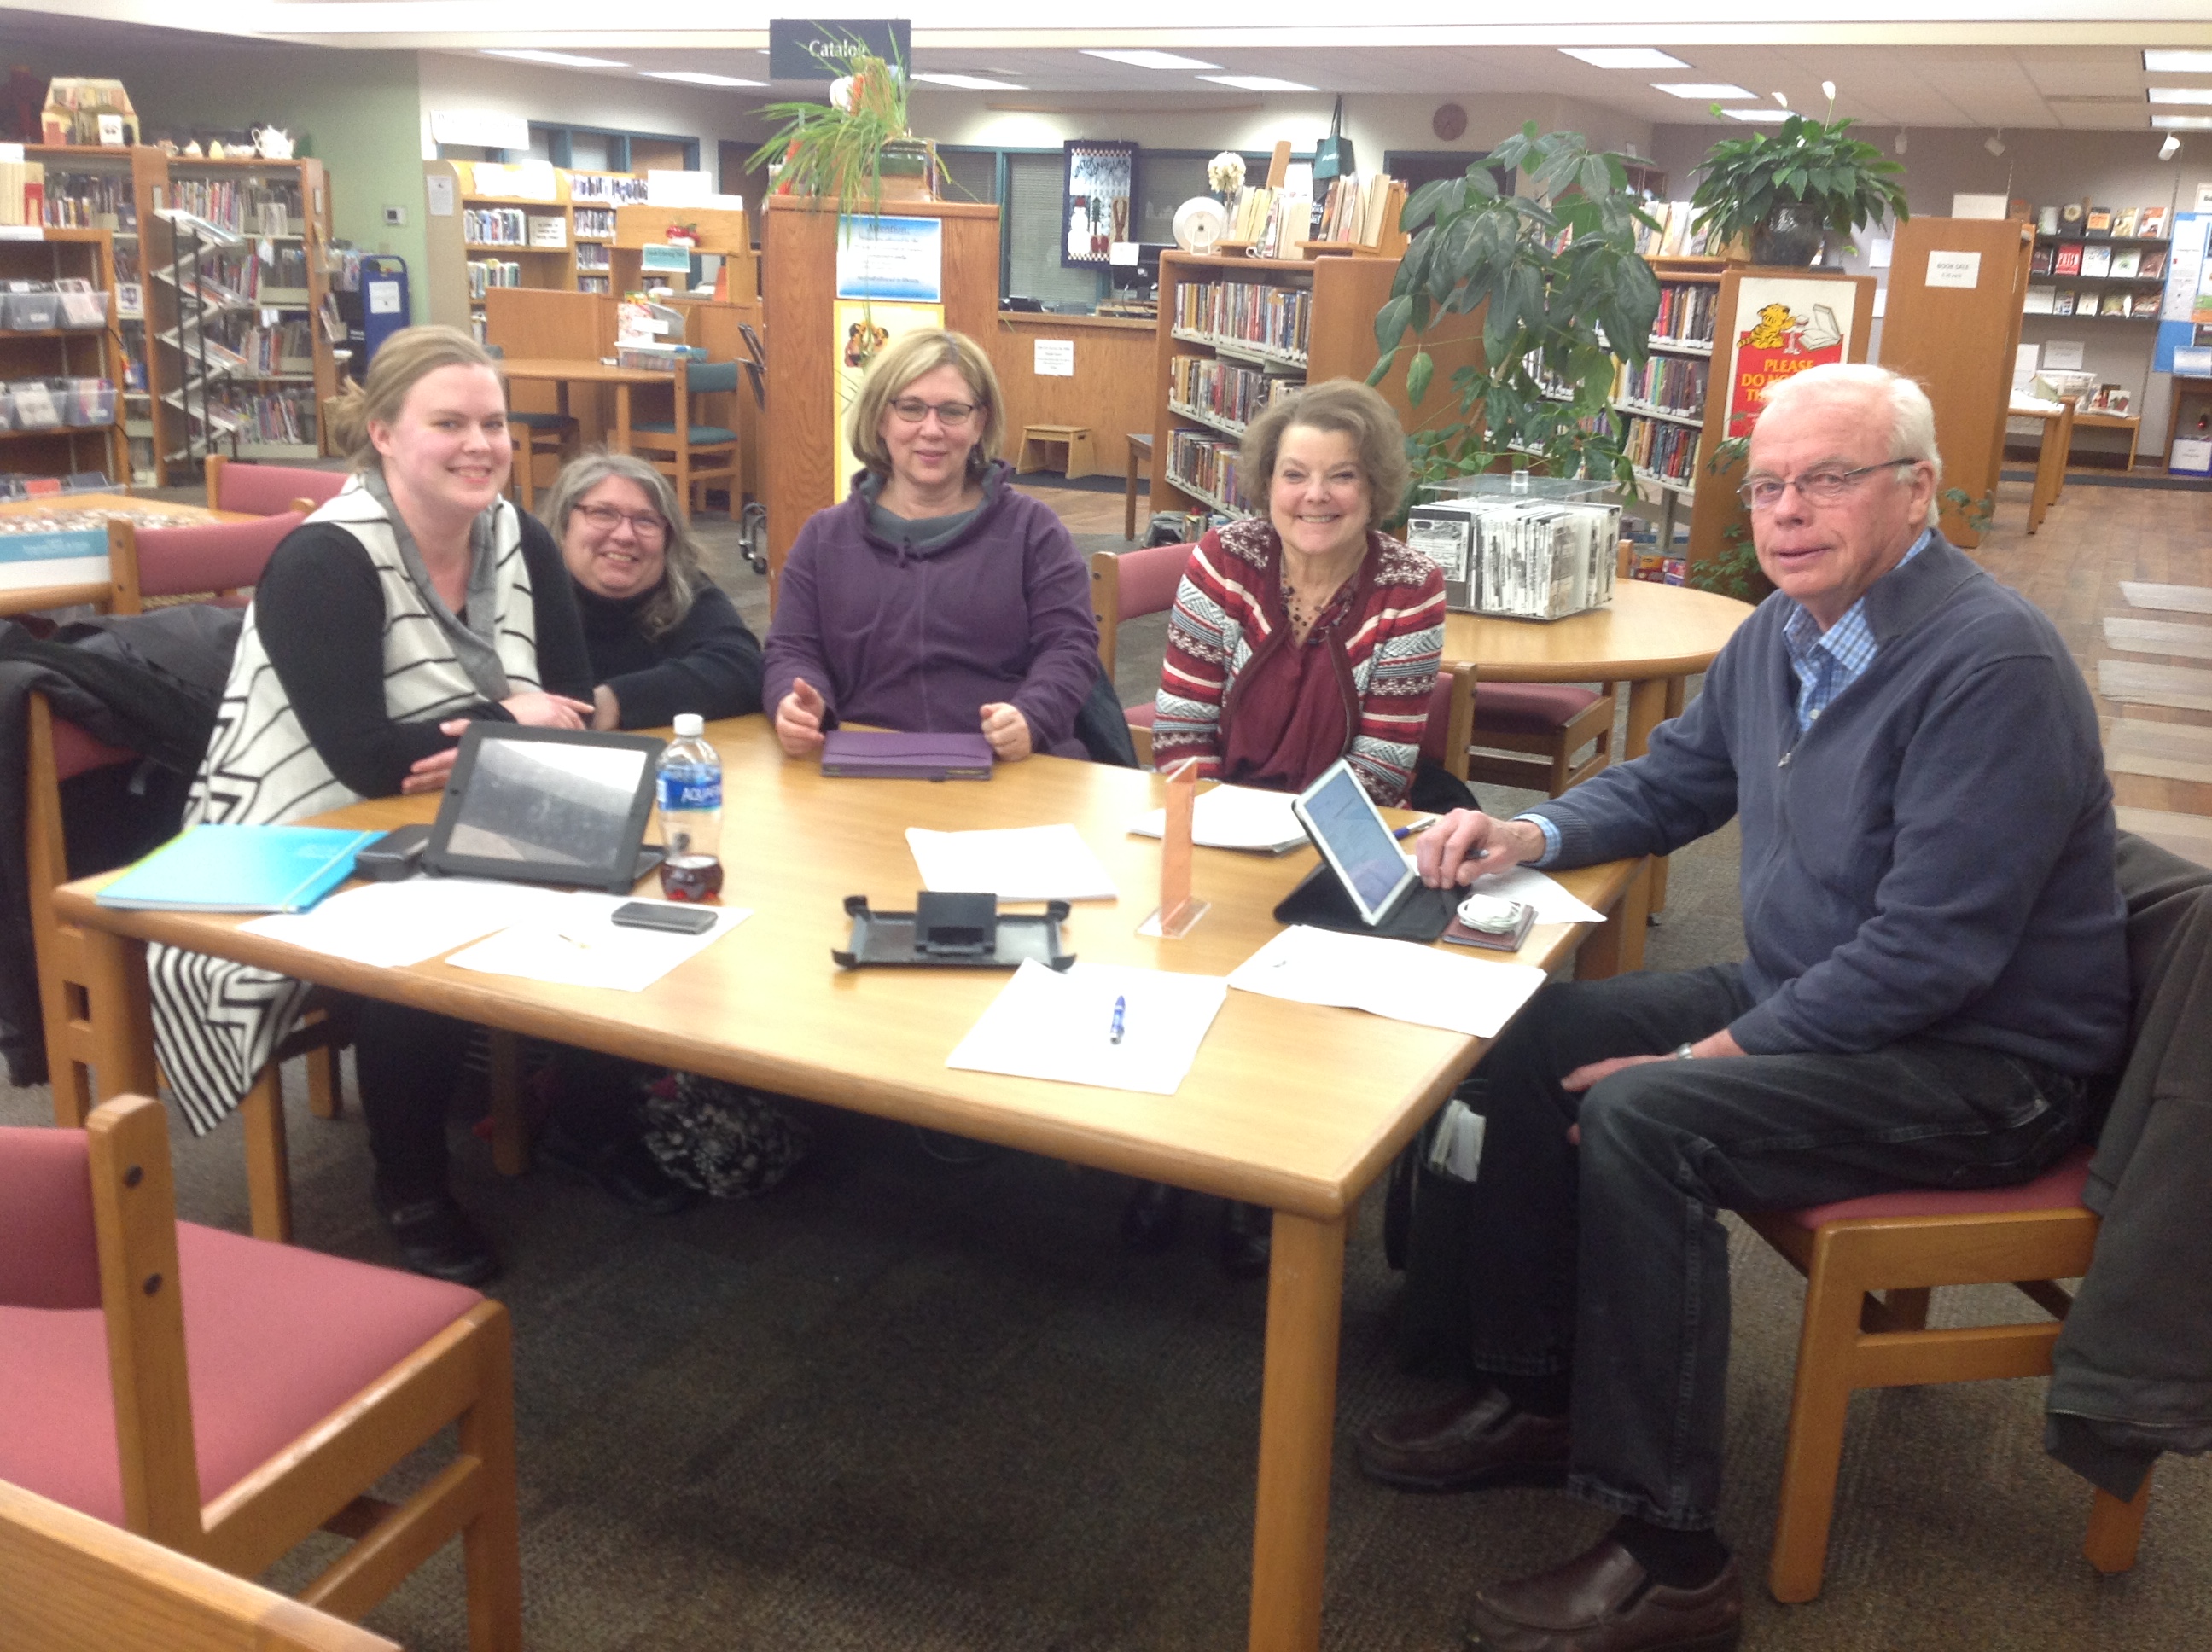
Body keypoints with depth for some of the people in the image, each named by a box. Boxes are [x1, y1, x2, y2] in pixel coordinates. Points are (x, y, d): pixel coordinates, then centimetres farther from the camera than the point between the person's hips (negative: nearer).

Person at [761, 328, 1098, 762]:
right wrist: (797, 705, -11)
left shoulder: (1031, 527, 13)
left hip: (1012, 770, -1)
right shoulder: (825, 536, 19)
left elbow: (1070, 645, 5)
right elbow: (792, 650, 14)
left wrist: (1031, 719, -17)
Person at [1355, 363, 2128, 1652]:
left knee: (1640, 1119, -28)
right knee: (1533, 1038, 1)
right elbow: (1669, 783, 18)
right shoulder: (1783, 633, 3)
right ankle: (1531, 1394, 13)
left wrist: (1713, 1057, -24)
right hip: (1804, 999, 9)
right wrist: (1534, 835, -1)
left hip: (1982, 1063, -9)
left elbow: (1931, 952, -27)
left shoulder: (1992, 664, -24)